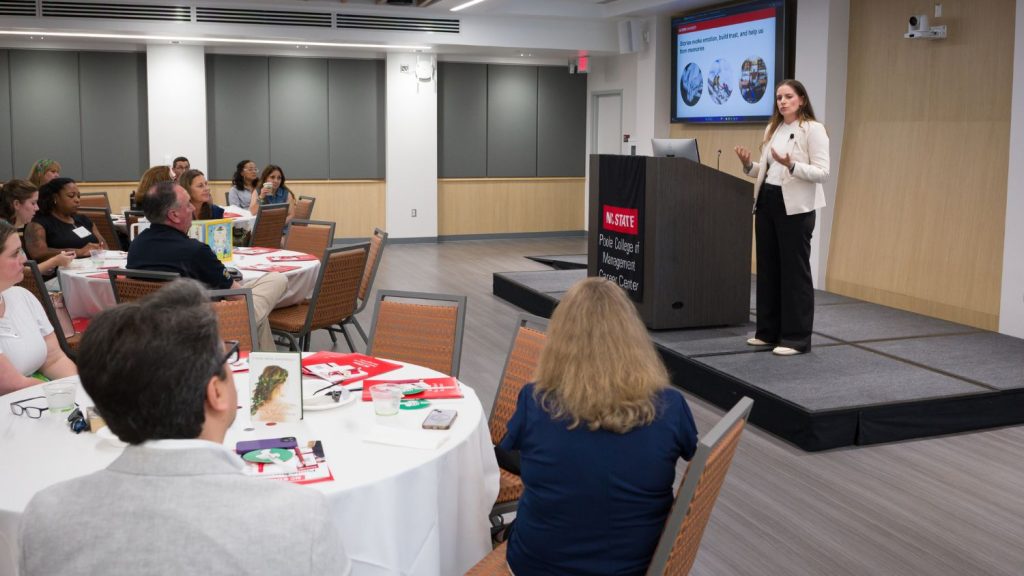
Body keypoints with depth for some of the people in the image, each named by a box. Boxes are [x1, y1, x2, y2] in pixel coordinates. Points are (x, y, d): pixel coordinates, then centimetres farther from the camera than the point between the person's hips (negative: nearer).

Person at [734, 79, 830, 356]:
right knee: (767, 268, 10)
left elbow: (823, 173, -15)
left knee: (794, 270, -2)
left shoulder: (813, 129, -7)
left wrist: (791, 165, -29)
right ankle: (768, 331, 20)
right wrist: (749, 165, -2)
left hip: (795, 206, -7)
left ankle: (797, 338, 5)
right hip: (767, 202, 7)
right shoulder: (772, 129, 14)